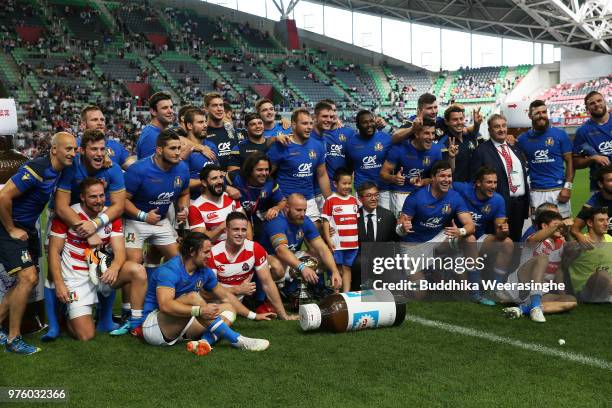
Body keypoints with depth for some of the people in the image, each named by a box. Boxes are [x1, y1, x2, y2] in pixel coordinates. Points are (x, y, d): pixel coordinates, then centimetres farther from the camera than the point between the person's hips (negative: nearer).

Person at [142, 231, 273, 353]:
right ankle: (236, 340, -31)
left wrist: (253, 316, 15)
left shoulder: (204, 271, 4)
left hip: (180, 327, 9)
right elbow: (165, 305, -34)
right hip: (153, 326, -8)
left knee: (228, 308, -1)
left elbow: (225, 296, 16)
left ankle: (205, 341, -31)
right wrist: (200, 311, -42)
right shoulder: (169, 270, -20)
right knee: (193, 297, -31)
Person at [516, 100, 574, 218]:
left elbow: (569, 162, 2)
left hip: (558, 190, -1)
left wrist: (567, 187, -7)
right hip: (536, 193, 1)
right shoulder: (523, 139, 7)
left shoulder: (560, 134, 3)